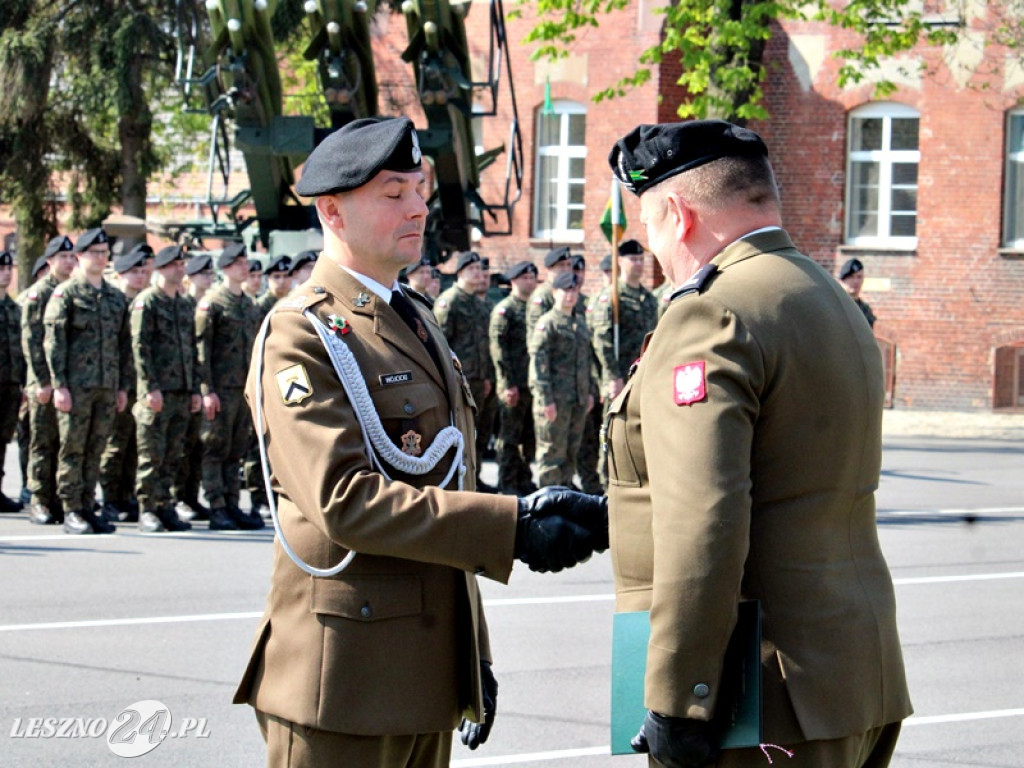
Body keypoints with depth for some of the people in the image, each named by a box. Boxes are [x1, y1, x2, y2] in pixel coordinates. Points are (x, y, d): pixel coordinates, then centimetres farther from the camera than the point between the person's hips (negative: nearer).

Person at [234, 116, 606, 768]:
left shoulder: (418, 322, 18)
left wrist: (476, 654, 19)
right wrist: (513, 527, -26)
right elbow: (347, 501, -23)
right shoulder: (301, 336, -11)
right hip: (347, 680, -8)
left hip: (429, 668, 8)